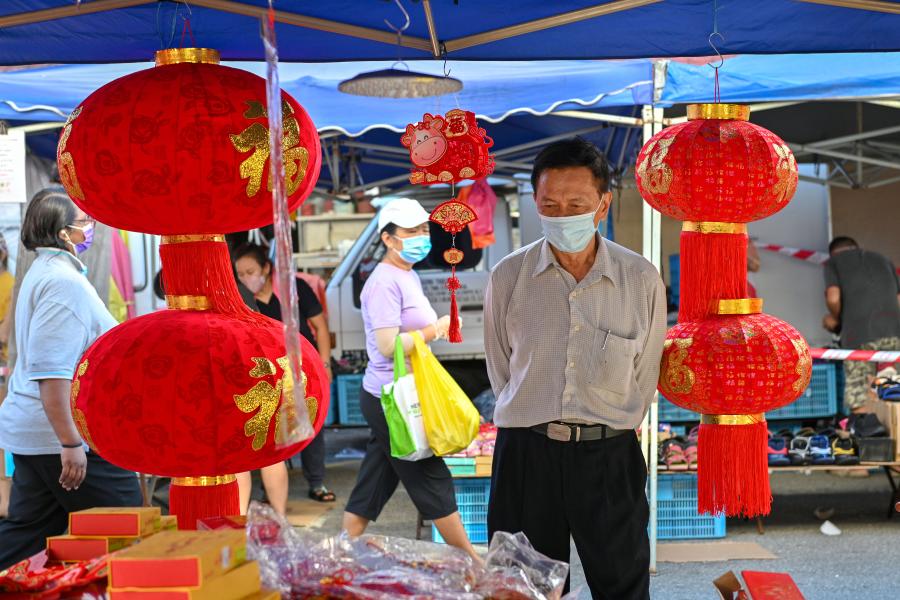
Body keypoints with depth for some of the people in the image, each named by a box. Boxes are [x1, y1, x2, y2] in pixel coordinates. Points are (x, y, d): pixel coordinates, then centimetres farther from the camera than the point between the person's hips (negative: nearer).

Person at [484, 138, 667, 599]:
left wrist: (607, 430, 8)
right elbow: (500, 372, 9)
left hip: (610, 458, 0)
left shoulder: (641, 280, -4)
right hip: (525, 456, 0)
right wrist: (536, 424, 9)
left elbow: (644, 379, 6)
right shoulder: (508, 277, -2)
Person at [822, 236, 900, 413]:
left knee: (860, 401, -2)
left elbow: (833, 298, -2)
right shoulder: (883, 259, 27)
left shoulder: (834, 261, 15)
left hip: (859, 334, -4)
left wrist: (836, 319, 16)